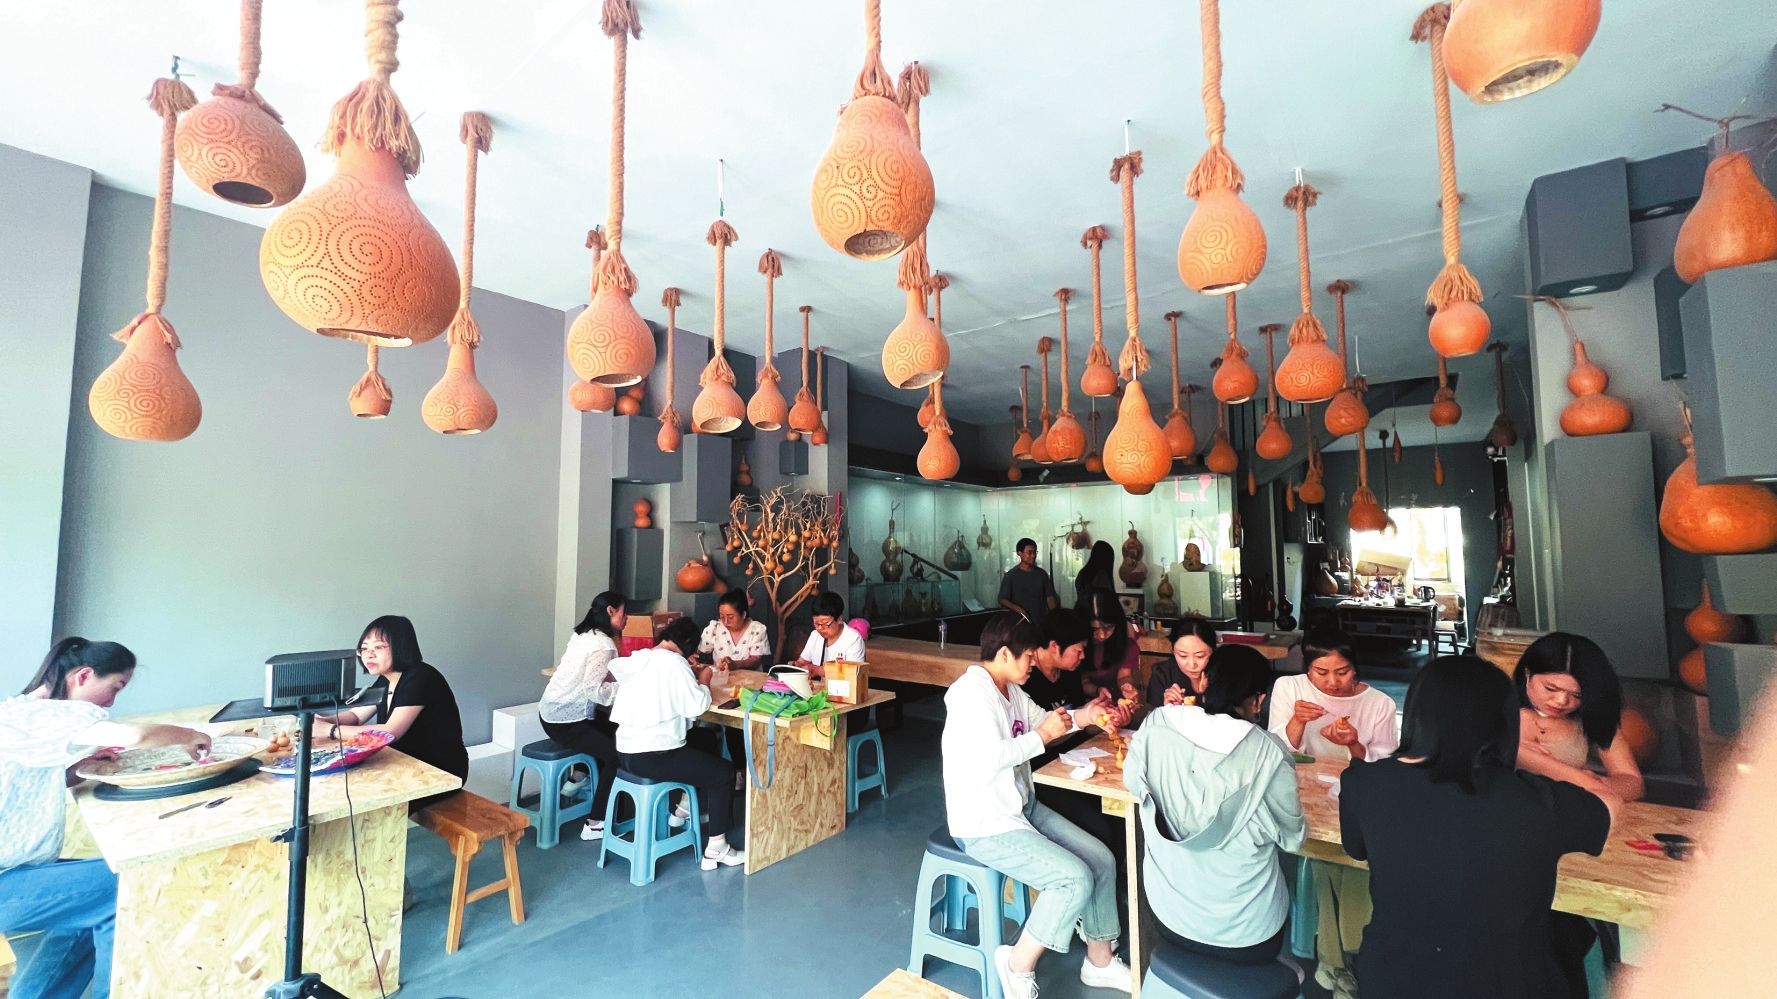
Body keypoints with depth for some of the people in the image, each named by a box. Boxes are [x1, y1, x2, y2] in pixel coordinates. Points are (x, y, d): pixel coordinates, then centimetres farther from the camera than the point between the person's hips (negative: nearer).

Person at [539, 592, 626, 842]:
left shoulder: (585, 635, 7)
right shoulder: (603, 645, -21)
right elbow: (594, 689, -29)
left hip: (554, 712, 9)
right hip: (565, 721, -9)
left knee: (616, 734, 15)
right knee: (616, 753, -6)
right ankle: (595, 824, 2)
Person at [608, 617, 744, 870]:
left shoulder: (638, 658, 7)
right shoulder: (674, 662, -17)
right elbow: (697, 706, -18)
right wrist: (703, 681, -2)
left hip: (628, 750, 9)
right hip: (652, 757, -9)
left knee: (706, 738, 25)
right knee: (724, 772, 3)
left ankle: (685, 807, 33)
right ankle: (716, 849, 7)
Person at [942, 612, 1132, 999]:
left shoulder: (1010, 690, 6)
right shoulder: (971, 691, -23)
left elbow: (1041, 720, 19)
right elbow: (990, 756, -31)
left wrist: (1082, 716, 2)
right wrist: (1042, 736, -21)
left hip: (1022, 807, 10)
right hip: (985, 825, -10)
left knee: (1101, 859, 7)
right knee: (1075, 879, -18)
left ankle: (1100, 960, 26)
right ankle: (1018, 965, 4)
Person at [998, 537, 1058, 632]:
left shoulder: (1042, 574, 7)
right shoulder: (1010, 575, -5)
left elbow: (1050, 597, 9)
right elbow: (1002, 599, -4)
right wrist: (1018, 609, -19)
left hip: (1041, 623, 4)